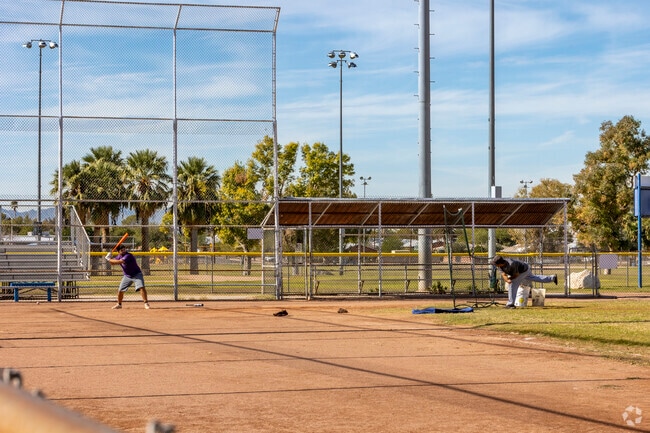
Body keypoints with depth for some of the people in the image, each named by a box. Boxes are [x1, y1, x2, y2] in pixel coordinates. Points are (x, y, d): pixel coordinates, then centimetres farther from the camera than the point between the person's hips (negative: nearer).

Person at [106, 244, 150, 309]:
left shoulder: (128, 256, -28)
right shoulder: (119, 256, -3)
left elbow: (119, 262, -39)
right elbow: (113, 262, 8)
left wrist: (109, 259, -29)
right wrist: (110, 258, -14)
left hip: (137, 274, -7)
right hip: (127, 276, 7)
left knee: (141, 287, -25)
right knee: (120, 290, 8)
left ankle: (146, 303, -17)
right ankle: (119, 304, 30)